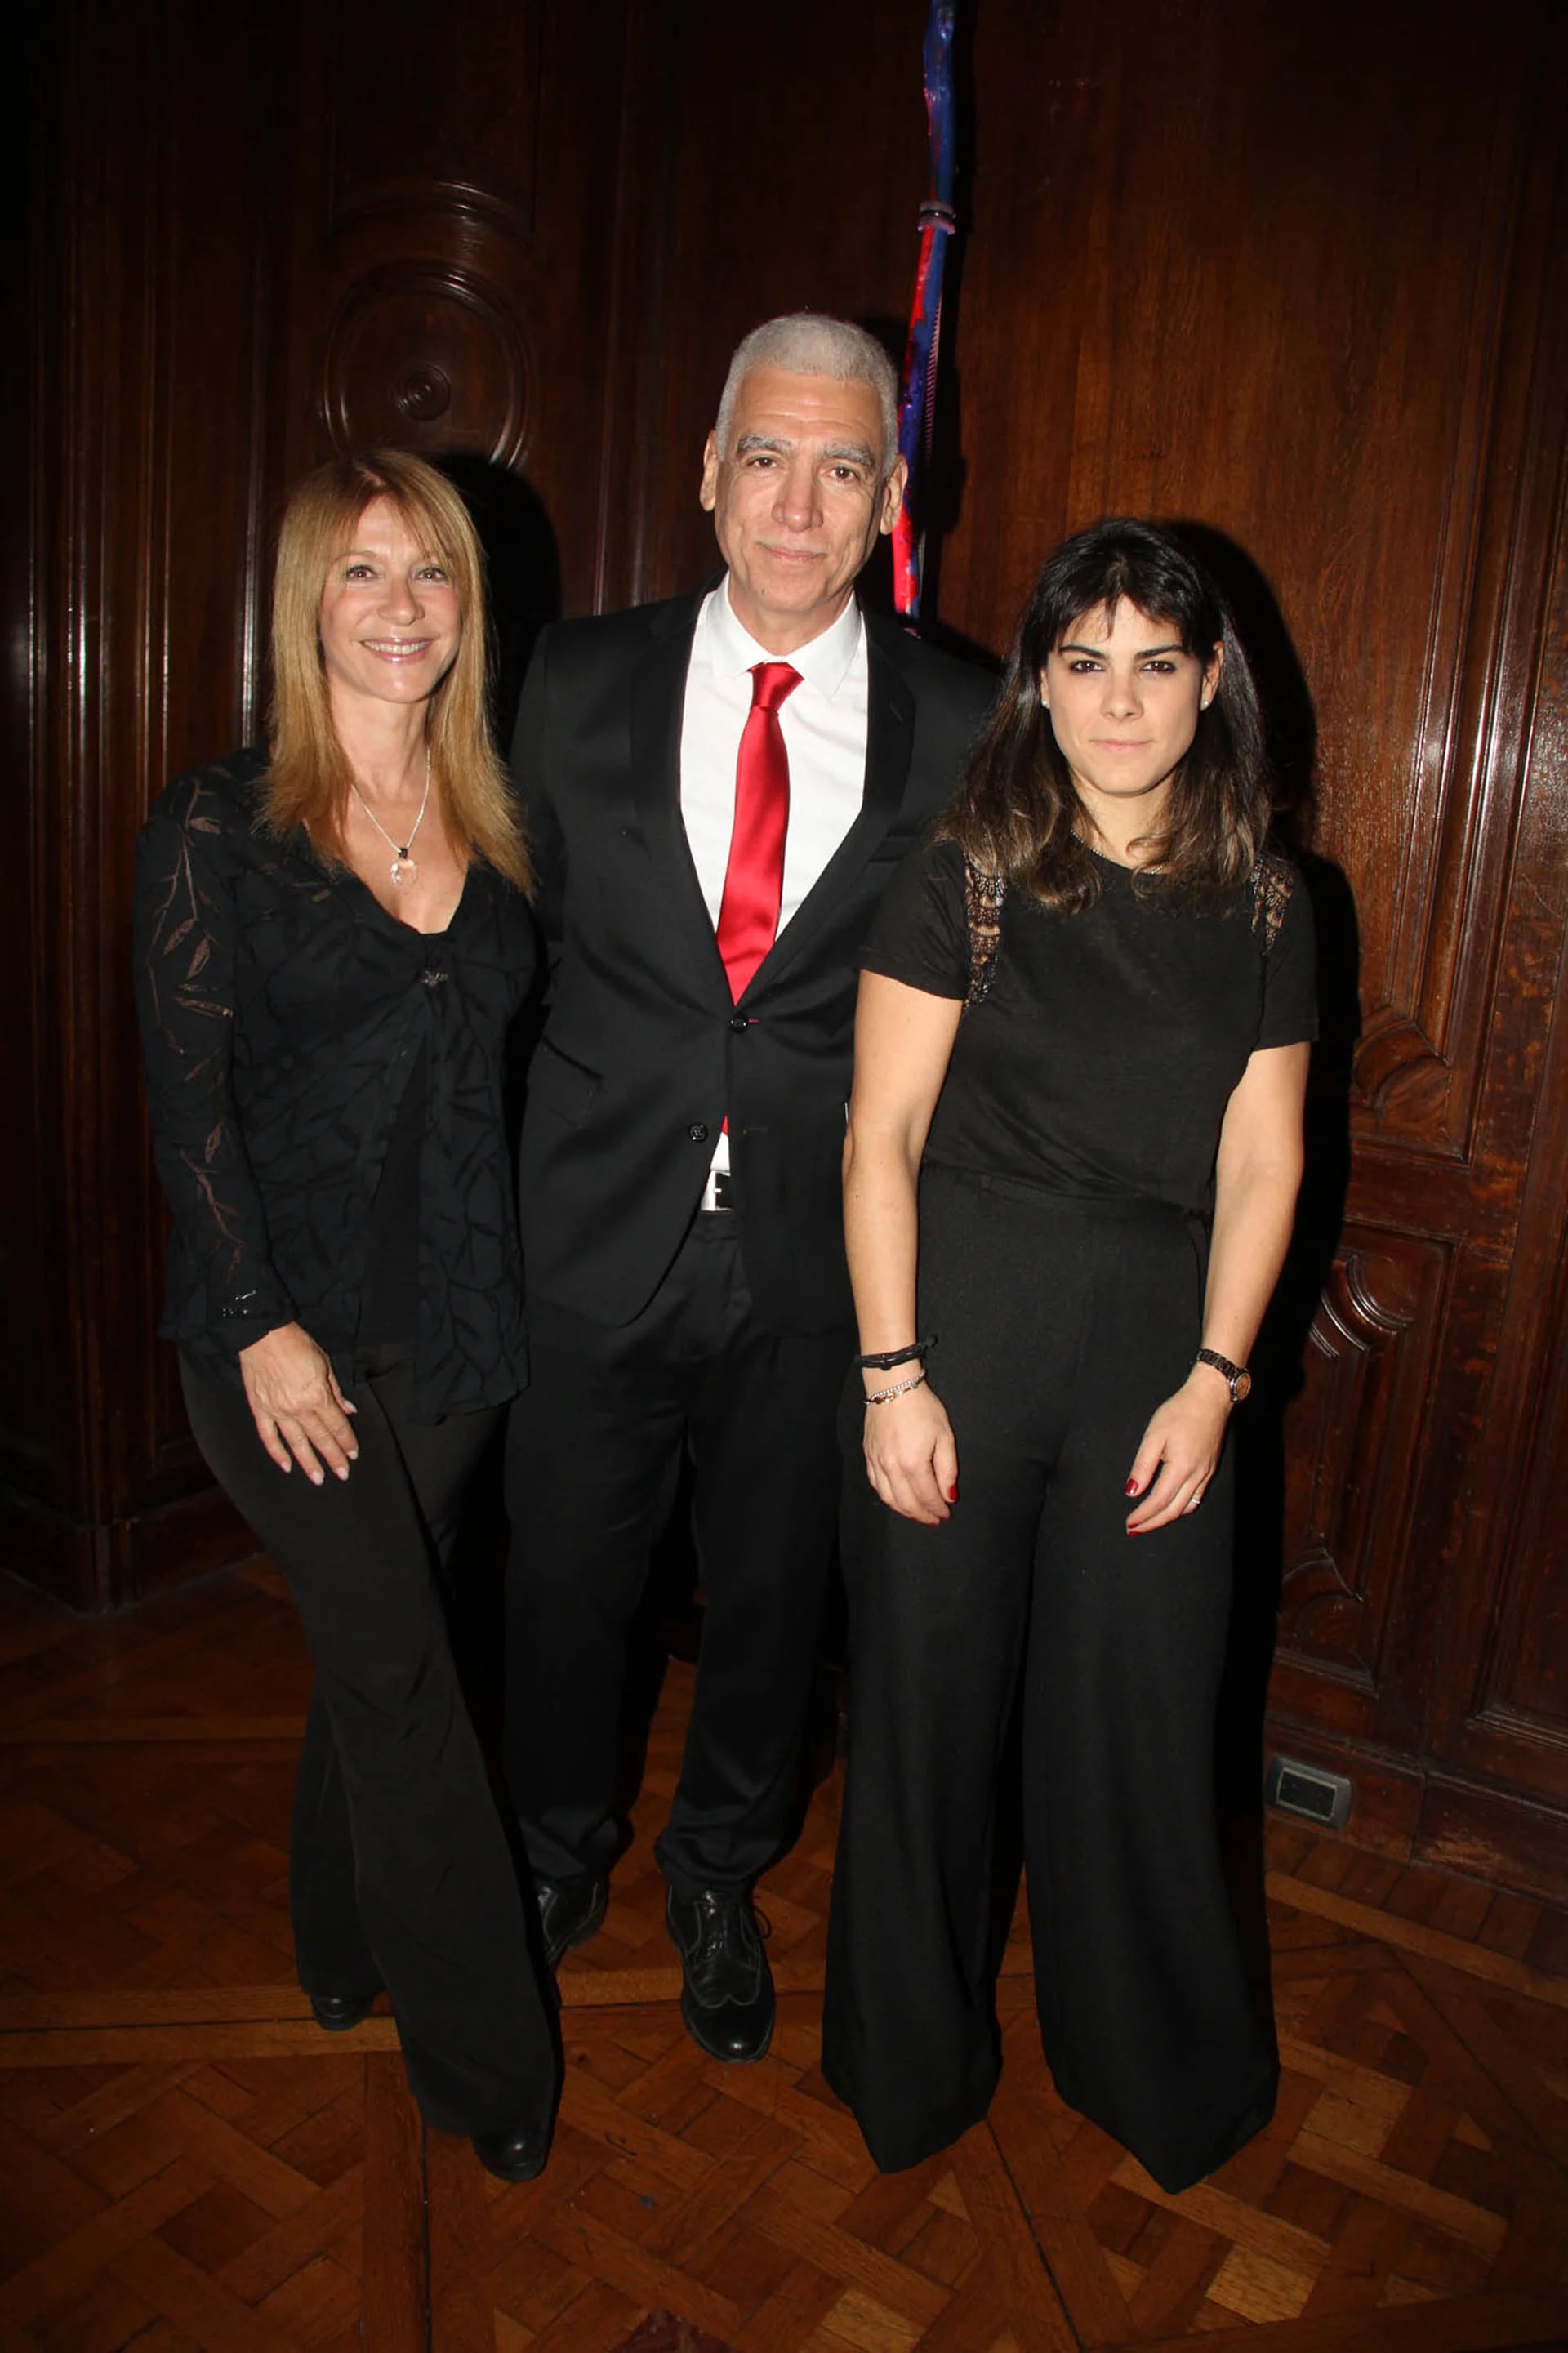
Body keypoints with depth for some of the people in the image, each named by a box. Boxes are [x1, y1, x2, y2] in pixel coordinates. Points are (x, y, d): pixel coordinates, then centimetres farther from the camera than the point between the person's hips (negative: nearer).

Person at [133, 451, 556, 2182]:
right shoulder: (217, 827, -6)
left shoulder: (494, 826, 6)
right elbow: (188, 1099, -9)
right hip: (284, 1328, -4)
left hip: (450, 1321, 4)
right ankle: (483, 2055, 17)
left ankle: (343, 1944, 41)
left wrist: (507, 1291, 5)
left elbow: (502, 1075, 9)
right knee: (400, 1670, -1)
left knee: (373, 1652, 17)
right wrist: (262, 1327, -13)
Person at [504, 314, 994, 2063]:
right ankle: (561, 1848, 47)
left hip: (821, 1258, 0)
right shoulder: (582, 684, -1)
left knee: (770, 1590, 18)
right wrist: (528, 1167, 1)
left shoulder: (959, 724, -4)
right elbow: (521, 937, 4)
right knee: (566, 1577, 17)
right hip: (601, 1235, 1)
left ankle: (719, 1870, 46)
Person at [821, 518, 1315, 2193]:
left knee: (1141, 1718, 11)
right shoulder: (965, 880, -3)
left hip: (1160, 1357, 2)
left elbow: (1259, 1165, 5)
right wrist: (891, 1375, -10)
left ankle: (1155, 2065, 39)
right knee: (929, 1694, 11)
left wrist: (1214, 1378, -2)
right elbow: (880, 1141, -6)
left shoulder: (1265, 911, 6)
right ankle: (913, 2056, 37)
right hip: (961, 1340, -2)